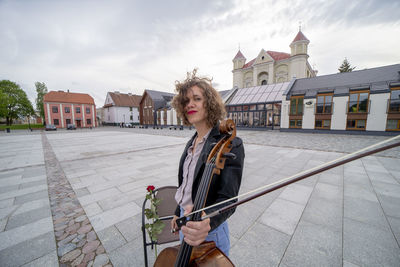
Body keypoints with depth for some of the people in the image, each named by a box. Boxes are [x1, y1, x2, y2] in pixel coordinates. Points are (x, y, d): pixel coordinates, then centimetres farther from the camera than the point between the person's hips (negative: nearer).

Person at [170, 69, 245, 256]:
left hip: (209, 229, -6)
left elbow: (228, 199, -26)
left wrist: (207, 221, -45)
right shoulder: (192, 142, -1)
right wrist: (178, 213, 16)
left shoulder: (231, 145, -24)